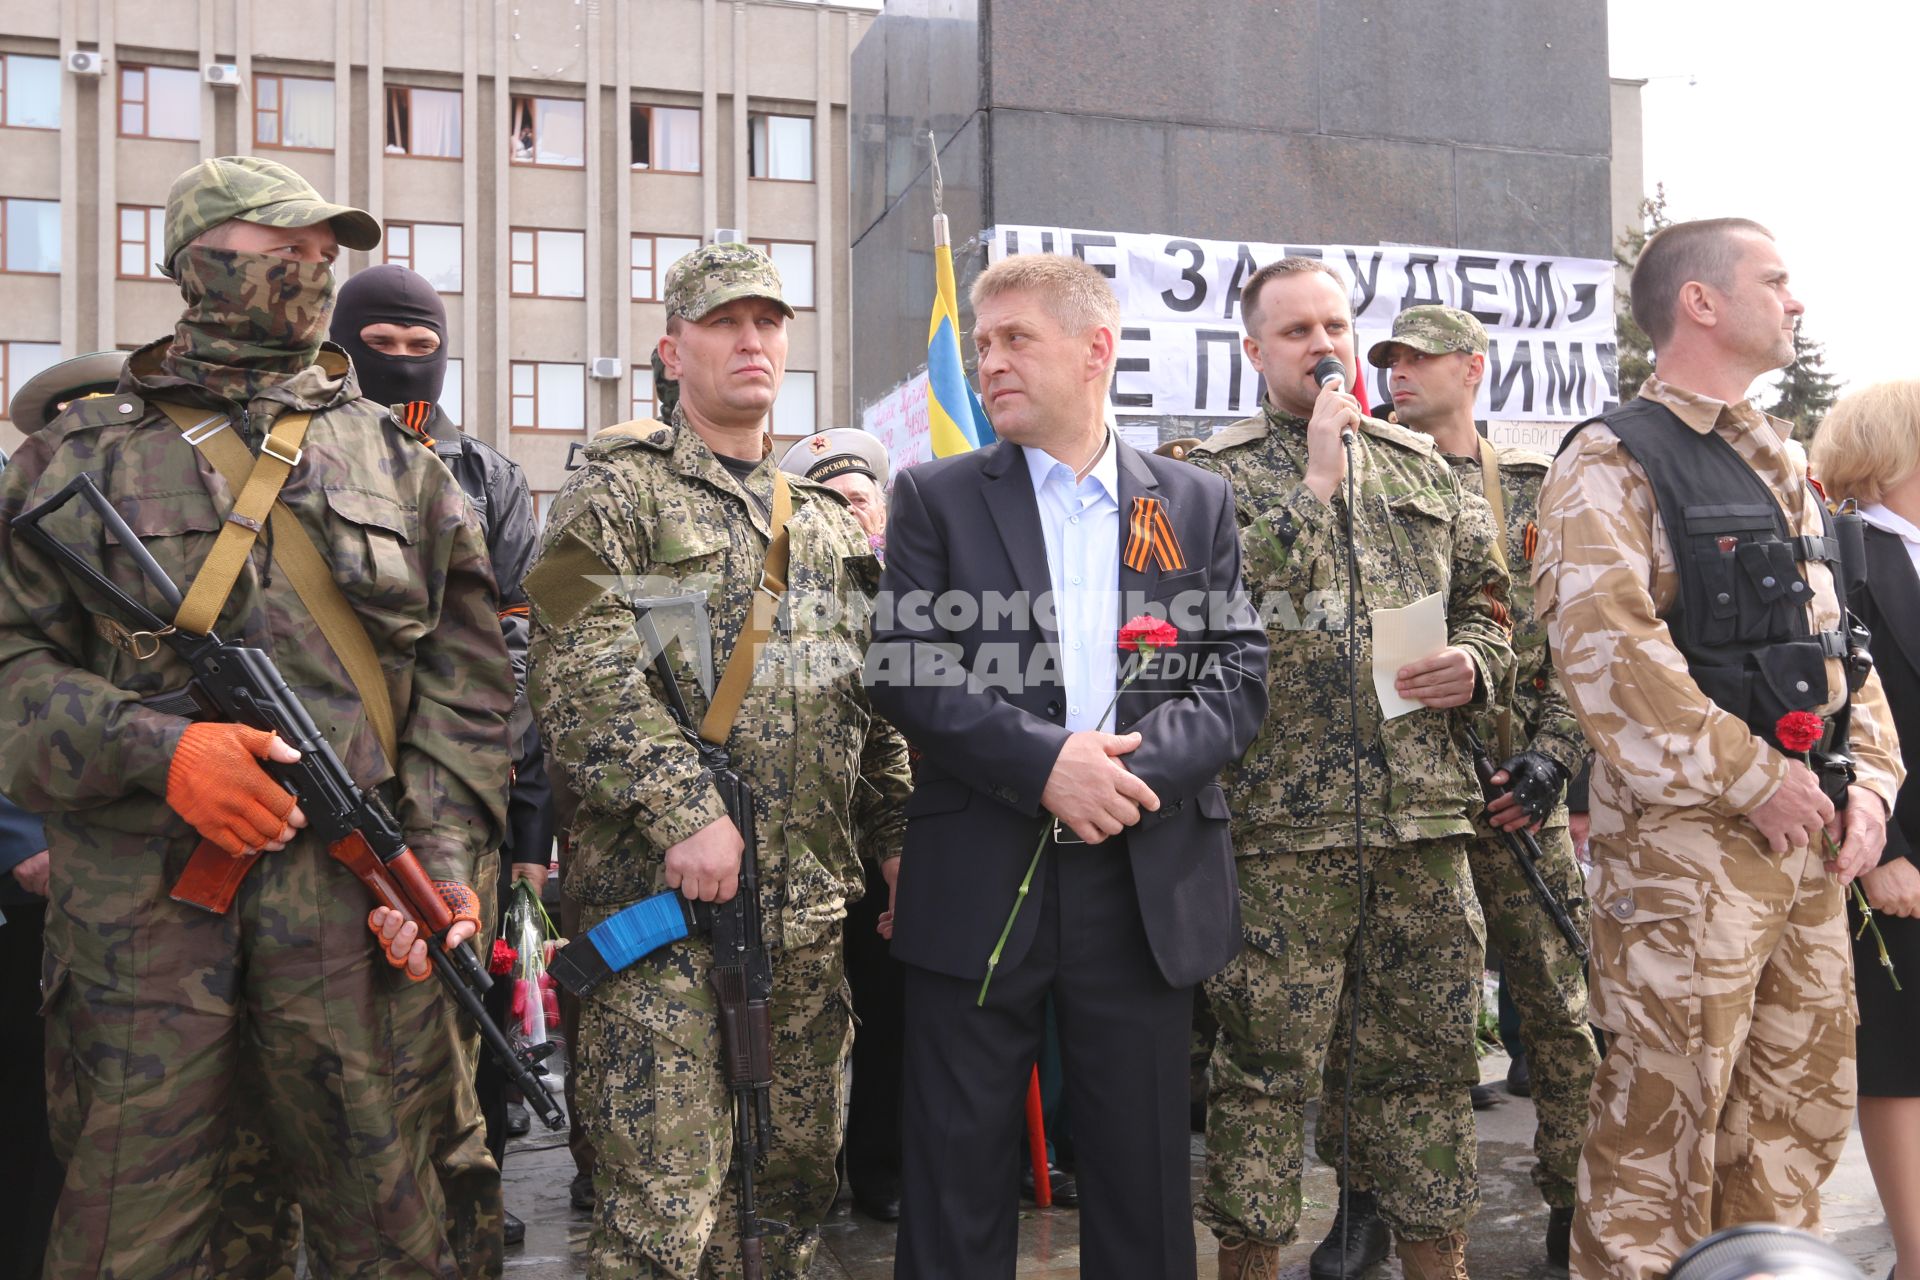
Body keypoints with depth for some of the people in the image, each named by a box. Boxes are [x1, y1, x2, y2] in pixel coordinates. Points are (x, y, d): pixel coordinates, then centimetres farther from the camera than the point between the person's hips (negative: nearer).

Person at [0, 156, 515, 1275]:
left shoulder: (400, 465, 12)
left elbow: (466, 681, 8)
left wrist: (443, 860, -4)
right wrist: (155, 749, -14)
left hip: (356, 902, 1)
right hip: (137, 910, 0)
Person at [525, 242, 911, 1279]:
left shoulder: (829, 521, 18)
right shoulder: (616, 493, 0)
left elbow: (877, 704, 20)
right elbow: (578, 672, -13)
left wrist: (901, 844, 13)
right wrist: (682, 811, -21)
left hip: (812, 902, 6)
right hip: (662, 888, -6)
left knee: (798, 1173, 15)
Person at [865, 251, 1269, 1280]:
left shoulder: (1195, 503, 10)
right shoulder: (937, 498, 6)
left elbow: (1238, 676, 3)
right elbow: (902, 670, -5)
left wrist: (1139, 765, -15)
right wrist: (1043, 761, -17)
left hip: (1148, 883, 1)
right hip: (976, 885, -1)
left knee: (1143, 1178, 11)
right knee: (958, 1181, 7)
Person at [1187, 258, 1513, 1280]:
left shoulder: (1421, 468, 16)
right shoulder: (1218, 474, 2)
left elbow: (1485, 601, 21)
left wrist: (1475, 664, 0)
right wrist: (1314, 488, -13)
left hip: (1424, 815, 4)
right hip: (1281, 821, -4)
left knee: (1429, 1057, 12)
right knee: (1266, 1061, 3)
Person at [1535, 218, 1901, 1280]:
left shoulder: (1780, 470, 17)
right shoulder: (1612, 464, -9)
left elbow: (1837, 644, 20)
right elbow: (1607, 657, -21)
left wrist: (1866, 777, 5)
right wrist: (1756, 781, -17)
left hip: (1811, 837, 8)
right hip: (1684, 842, -8)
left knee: (1802, 1105, 17)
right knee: (1664, 1115, 0)